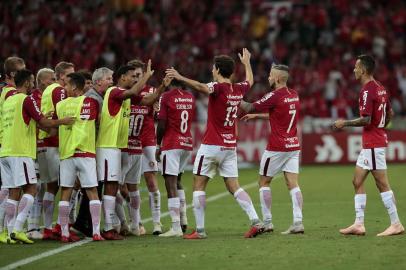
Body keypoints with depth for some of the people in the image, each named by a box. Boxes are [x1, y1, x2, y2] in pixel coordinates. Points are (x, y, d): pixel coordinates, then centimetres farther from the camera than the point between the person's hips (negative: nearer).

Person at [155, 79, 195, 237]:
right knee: (177, 181, 24)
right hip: (188, 143, 6)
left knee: (171, 185, -6)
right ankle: (183, 219, 22)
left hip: (171, 145, -6)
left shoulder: (166, 97, -10)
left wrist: (158, 145, 0)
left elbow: (162, 125, -11)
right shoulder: (191, 98, 8)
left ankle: (176, 227, -11)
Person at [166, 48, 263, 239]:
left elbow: (202, 87, -36)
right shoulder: (238, 89, 7)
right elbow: (250, 81, 31)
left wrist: (180, 78, -43)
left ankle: (200, 230, -5)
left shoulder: (218, 87, -13)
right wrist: (246, 62, 48)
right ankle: (255, 221, -2)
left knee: (199, 185, 0)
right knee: (233, 187, 10)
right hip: (230, 146, 6)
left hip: (212, 146, -6)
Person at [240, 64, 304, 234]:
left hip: (277, 148, -7)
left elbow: (249, 107, -9)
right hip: (293, 145, 7)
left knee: (264, 182, 6)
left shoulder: (275, 96, -15)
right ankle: (298, 222, -10)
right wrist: (256, 116, 29)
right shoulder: (293, 95, 10)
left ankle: (267, 223, 5)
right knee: (293, 184, 1)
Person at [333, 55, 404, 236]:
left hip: (373, 144, -10)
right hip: (372, 142, 10)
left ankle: (396, 224, -4)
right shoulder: (380, 88, 13)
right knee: (357, 181, 10)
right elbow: (389, 114, 19)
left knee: (382, 184, -7)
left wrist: (345, 123, -12)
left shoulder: (367, 90, -16)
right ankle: (359, 224, 10)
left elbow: (366, 119, -22)